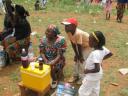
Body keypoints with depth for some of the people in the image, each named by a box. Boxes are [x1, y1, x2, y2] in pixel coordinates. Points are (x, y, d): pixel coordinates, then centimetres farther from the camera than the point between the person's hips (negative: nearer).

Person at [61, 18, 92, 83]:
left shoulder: (78, 33, -41)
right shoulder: (68, 32, -19)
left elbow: (79, 46, -30)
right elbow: (73, 44, -10)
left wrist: (81, 56, -18)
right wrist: (76, 54, -7)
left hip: (87, 45, -7)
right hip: (81, 45, 7)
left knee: (82, 60, -9)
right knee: (76, 59, 10)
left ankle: (81, 77, 8)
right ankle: (75, 75, 24)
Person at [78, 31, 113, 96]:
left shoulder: (95, 53, -36)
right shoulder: (103, 48, -11)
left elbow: (97, 69, -37)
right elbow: (110, 53, 8)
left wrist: (87, 71, -22)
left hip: (92, 76, -8)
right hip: (97, 75, 9)